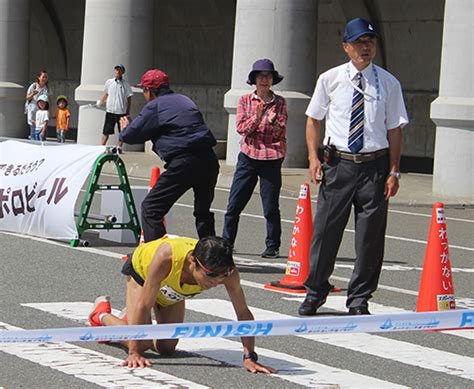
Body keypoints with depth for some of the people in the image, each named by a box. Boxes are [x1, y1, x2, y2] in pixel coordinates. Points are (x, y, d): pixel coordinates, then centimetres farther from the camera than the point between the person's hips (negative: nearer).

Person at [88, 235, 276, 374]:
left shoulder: (227, 272, -40)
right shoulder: (166, 256, -49)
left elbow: (243, 313, -31)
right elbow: (144, 305, -43)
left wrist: (250, 357, -36)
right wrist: (133, 353, -43)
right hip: (143, 270, -4)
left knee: (166, 348, 6)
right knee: (141, 343, -13)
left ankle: (133, 319, 35)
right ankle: (102, 314, 16)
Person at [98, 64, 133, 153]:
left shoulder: (126, 84, 0)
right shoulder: (109, 82, 6)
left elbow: (129, 98, 3)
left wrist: (128, 112, -1)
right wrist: (100, 102, 5)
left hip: (122, 112, -1)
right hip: (110, 111, 1)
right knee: (106, 132, -2)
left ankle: (119, 147, 18)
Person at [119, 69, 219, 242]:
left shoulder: (154, 107, 2)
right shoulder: (185, 101, 23)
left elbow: (130, 136, 4)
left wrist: (125, 128, 28)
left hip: (184, 163, -7)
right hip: (209, 161, 7)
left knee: (151, 208, 0)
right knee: (203, 212, 22)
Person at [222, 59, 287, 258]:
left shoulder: (279, 103, 3)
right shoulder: (245, 100, 6)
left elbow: (280, 133, -2)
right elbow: (241, 128, -3)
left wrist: (272, 122, -22)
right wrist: (256, 118, -18)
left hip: (271, 158, -1)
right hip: (248, 156, 1)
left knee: (270, 207, 1)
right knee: (234, 204, 1)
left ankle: (272, 246, 13)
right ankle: (226, 242, 13)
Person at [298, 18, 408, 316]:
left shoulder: (389, 84, 1)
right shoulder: (330, 79, 3)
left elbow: (394, 130, 3)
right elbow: (313, 119, 10)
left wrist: (394, 172, -3)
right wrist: (313, 158, -1)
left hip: (375, 166, 0)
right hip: (338, 164, 0)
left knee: (370, 236, 4)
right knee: (326, 229, 2)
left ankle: (359, 300, 17)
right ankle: (315, 292, 18)